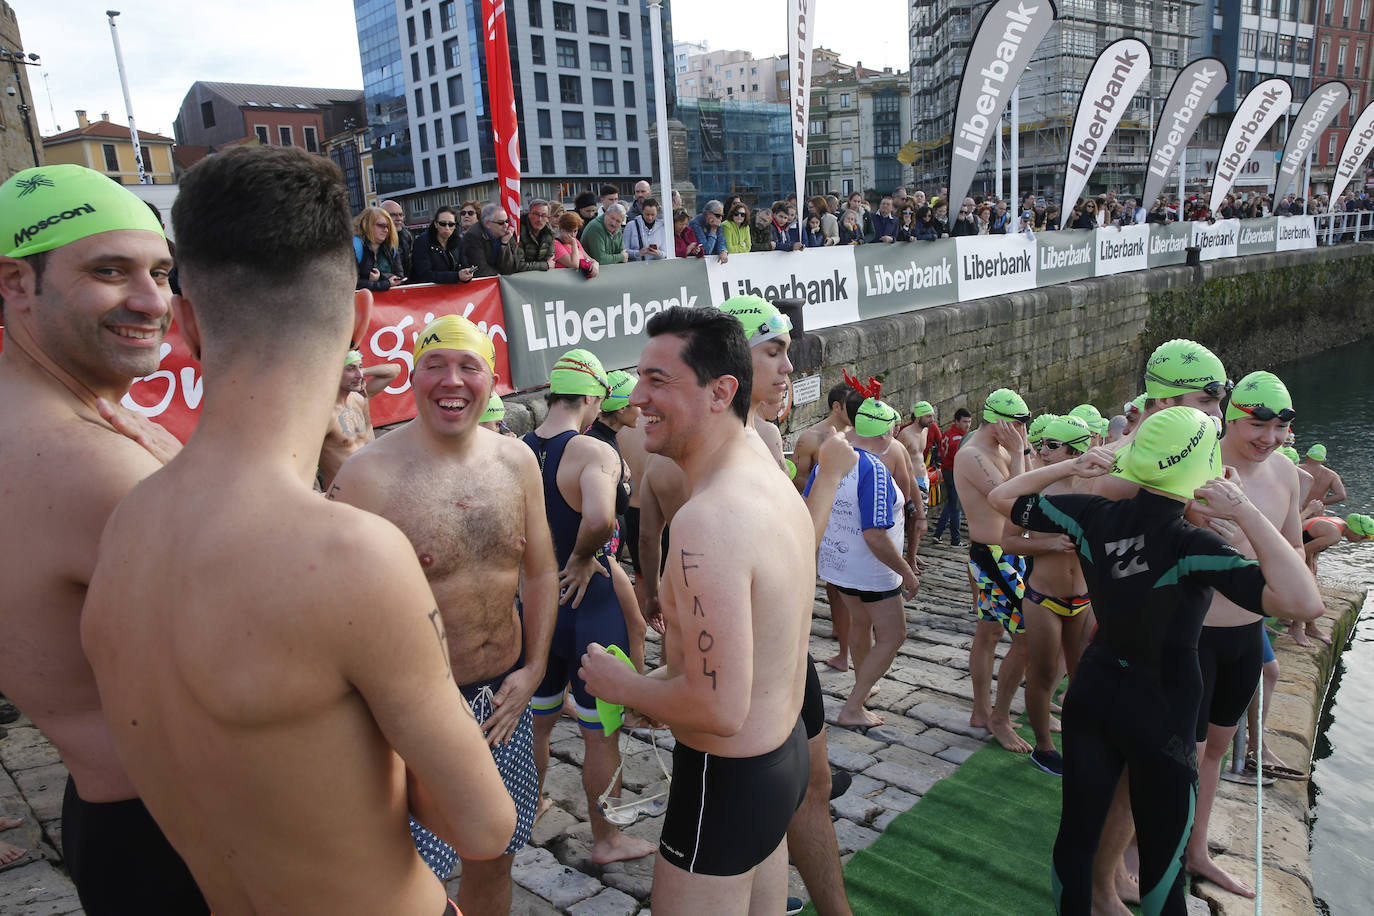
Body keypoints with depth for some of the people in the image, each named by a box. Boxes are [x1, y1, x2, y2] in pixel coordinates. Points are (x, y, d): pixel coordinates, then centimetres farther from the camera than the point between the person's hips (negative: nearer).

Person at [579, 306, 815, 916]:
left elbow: (721, 709, -30)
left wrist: (623, 685, -13)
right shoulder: (776, 483, 2)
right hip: (786, 752, 9)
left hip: (727, 779, -9)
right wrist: (660, 683, 10)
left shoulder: (707, 521, -29)